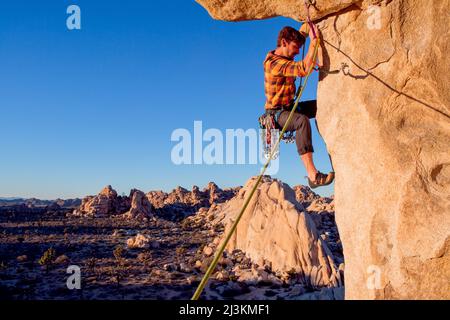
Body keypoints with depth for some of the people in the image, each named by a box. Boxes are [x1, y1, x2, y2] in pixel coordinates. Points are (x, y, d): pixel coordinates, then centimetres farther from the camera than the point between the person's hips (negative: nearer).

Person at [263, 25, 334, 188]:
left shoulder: (285, 59, 9)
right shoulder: (274, 63, -23)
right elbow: (304, 69, -38)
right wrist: (313, 41, -33)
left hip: (289, 108, 10)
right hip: (276, 113, -10)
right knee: (302, 120, -38)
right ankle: (312, 175, -45)